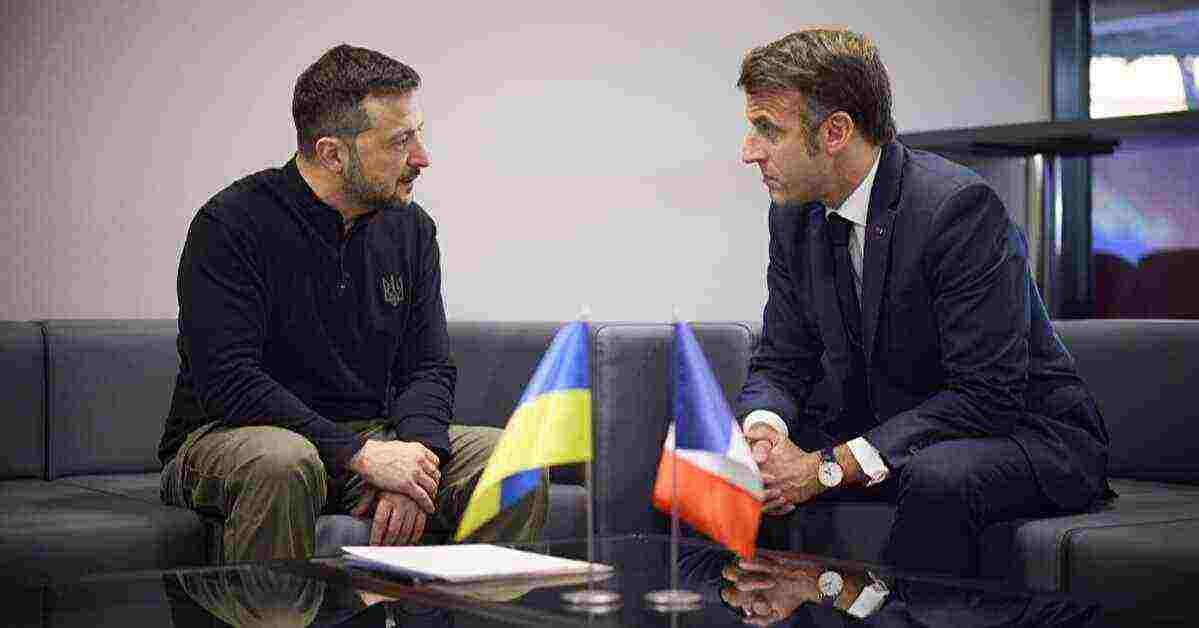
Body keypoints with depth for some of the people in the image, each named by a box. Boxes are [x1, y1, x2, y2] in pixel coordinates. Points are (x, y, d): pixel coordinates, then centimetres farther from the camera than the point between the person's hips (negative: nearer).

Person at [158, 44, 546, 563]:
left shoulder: (410, 228, 5)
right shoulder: (231, 225, -14)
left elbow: (429, 366, 4)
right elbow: (228, 382, -22)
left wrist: (413, 453, -19)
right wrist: (360, 454, -27)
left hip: (371, 440, 5)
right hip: (232, 437, -5)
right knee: (283, 463, -40)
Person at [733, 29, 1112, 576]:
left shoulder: (958, 205, -24)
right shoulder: (794, 216, 0)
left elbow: (987, 393, -27)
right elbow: (779, 364, 5)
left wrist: (830, 467, -31)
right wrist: (764, 425, -21)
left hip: (1021, 433, -6)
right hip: (887, 436, 6)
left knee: (937, 479, -38)